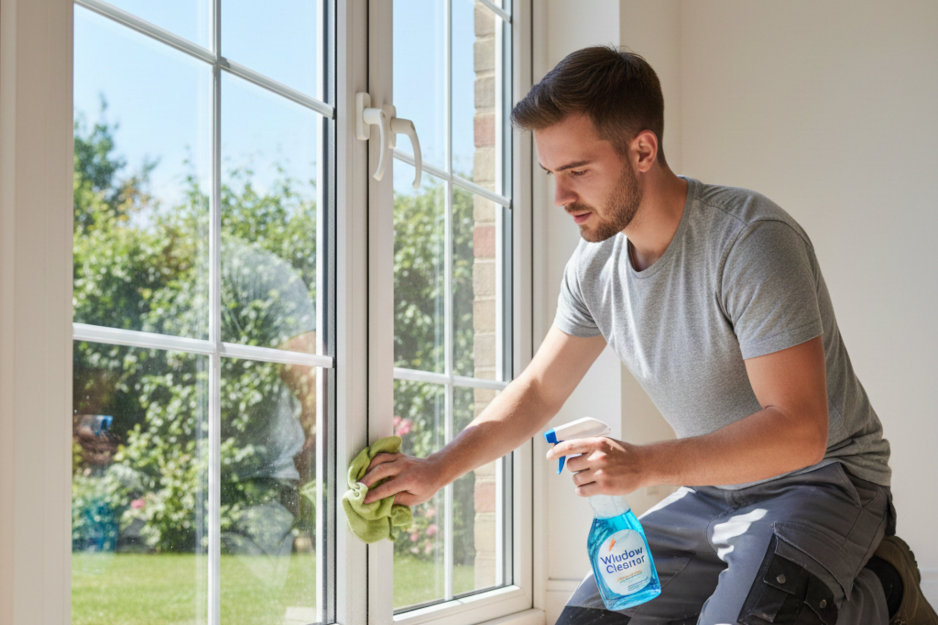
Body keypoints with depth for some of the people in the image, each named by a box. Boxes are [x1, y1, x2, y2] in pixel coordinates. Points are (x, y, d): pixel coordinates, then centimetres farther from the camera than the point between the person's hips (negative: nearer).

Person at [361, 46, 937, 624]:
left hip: (821, 478, -7)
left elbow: (798, 430, -30)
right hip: (712, 490, 7)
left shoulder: (750, 240, -25)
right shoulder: (594, 265, -2)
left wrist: (645, 464, -37)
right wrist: (439, 468, 2)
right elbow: (539, 390, 12)